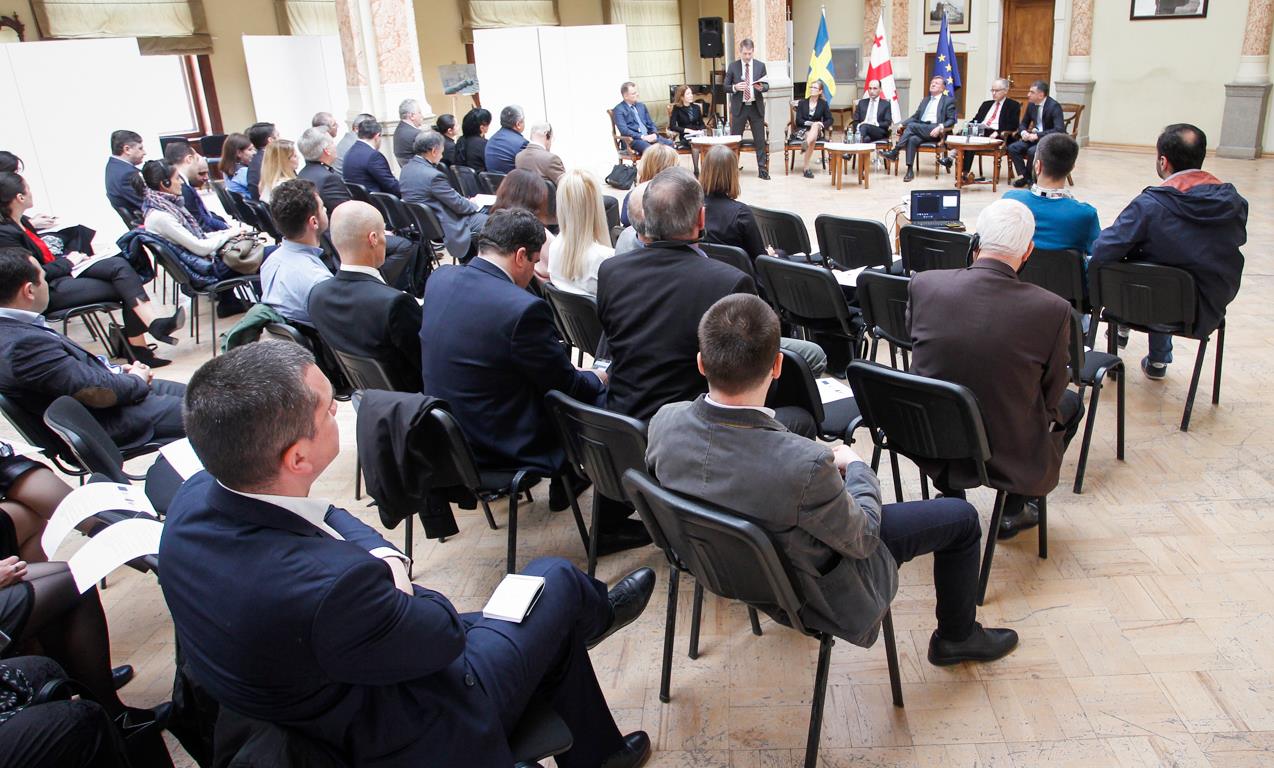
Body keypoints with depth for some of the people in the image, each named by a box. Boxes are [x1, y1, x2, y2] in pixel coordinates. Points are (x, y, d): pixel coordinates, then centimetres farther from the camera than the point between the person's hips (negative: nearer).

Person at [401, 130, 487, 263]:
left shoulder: (407, 168, 2)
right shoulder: (433, 175, -26)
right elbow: (458, 205, -16)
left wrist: (466, 201, 8)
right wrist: (474, 205, 4)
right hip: (442, 228, -9)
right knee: (486, 221, 4)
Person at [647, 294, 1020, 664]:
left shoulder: (664, 421, -24)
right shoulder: (804, 465, -40)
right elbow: (862, 540, -19)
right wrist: (855, 465, -2)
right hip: (811, 589, -5)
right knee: (961, 517, 9)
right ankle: (957, 637, 35)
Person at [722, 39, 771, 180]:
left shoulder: (760, 65, 4)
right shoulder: (733, 66, 1)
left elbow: (767, 85, 6)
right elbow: (726, 87, 3)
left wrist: (761, 87, -17)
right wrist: (735, 87, -18)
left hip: (756, 107, 1)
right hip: (739, 107, -1)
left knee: (760, 140, 3)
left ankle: (762, 169, 9)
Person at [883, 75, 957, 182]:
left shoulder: (949, 101, 10)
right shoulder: (925, 100, 28)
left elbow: (951, 120, 1)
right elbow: (915, 117, 24)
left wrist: (940, 127, -19)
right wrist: (902, 124, 5)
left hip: (934, 131, -4)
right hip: (920, 129, 5)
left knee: (911, 125, -30)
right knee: (912, 139, -32)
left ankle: (894, 152, -28)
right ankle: (910, 171, -35)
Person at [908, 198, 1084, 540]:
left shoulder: (923, 284, -13)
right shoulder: (1052, 309, -19)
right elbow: (1051, 396, -6)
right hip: (1008, 459, -2)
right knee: (1071, 403, 27)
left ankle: (951, 498, 34)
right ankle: (1012, 511, 29)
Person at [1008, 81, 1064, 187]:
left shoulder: (1054, 106, -18)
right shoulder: (1031, 104, 3)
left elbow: (1060, 130, -27)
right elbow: (1023, 123, 16)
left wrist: (1038, 135, -31)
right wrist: (1023, 132, -9)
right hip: (1035, 137, 7)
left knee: (1032, 151, -33)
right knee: (1012, 148, -14)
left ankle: (1028, 177, -9)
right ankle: (1023, 175, -7)